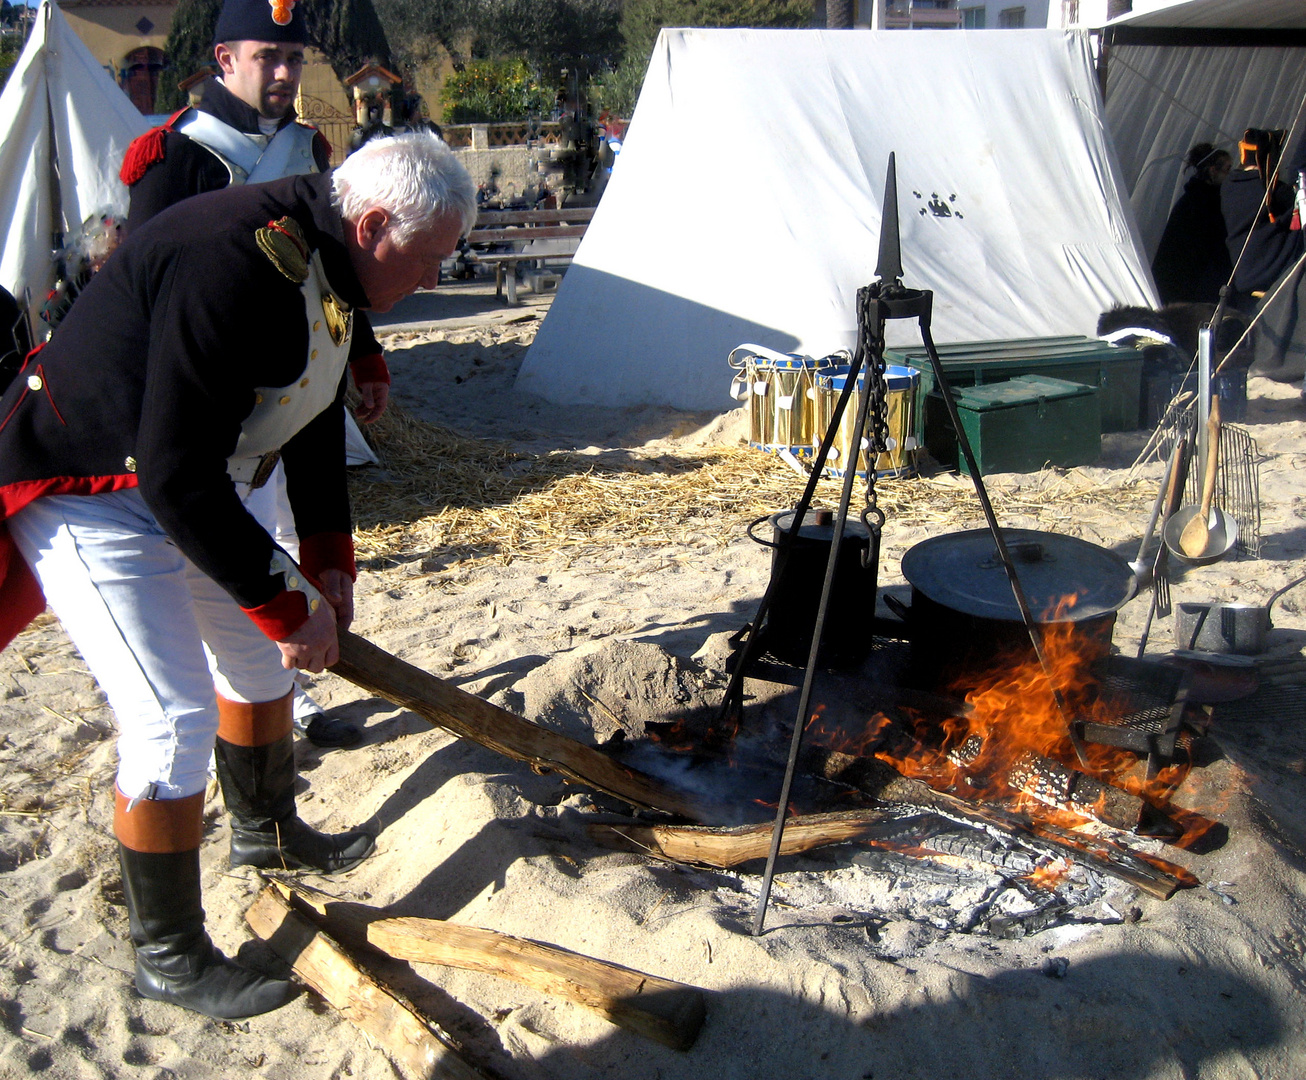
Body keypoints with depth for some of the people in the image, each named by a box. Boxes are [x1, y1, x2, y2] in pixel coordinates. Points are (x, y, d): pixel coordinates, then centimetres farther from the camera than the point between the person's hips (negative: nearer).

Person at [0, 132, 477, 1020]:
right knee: (174, 720, -10)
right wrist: (286, 605, -25)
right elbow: (176, 477, -33)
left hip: (196, 485, 10)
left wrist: (328, 563, 7)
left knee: (259, 655, 20)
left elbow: (317, 426, 11)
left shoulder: (330, 265, -1)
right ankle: (169, 959, 11)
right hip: (87, 495, -10)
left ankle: (268, 833, 45)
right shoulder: (234, 265, -33)